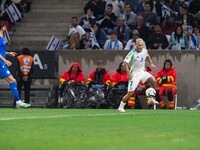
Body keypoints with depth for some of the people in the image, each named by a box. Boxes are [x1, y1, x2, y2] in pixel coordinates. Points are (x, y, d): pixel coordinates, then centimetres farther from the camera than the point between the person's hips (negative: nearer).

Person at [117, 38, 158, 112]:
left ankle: (151, 99, 1)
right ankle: (121, 107, 6)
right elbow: (125, 62, -23)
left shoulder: (144, 51, 0)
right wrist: (128, 72, -34)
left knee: (153, 80, -15)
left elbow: (147, 56, 24)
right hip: (134, 74, -6)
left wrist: (151, 64, 10)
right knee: (130, 93, -8)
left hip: (142, 71, 6)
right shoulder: (132, 53, -19)